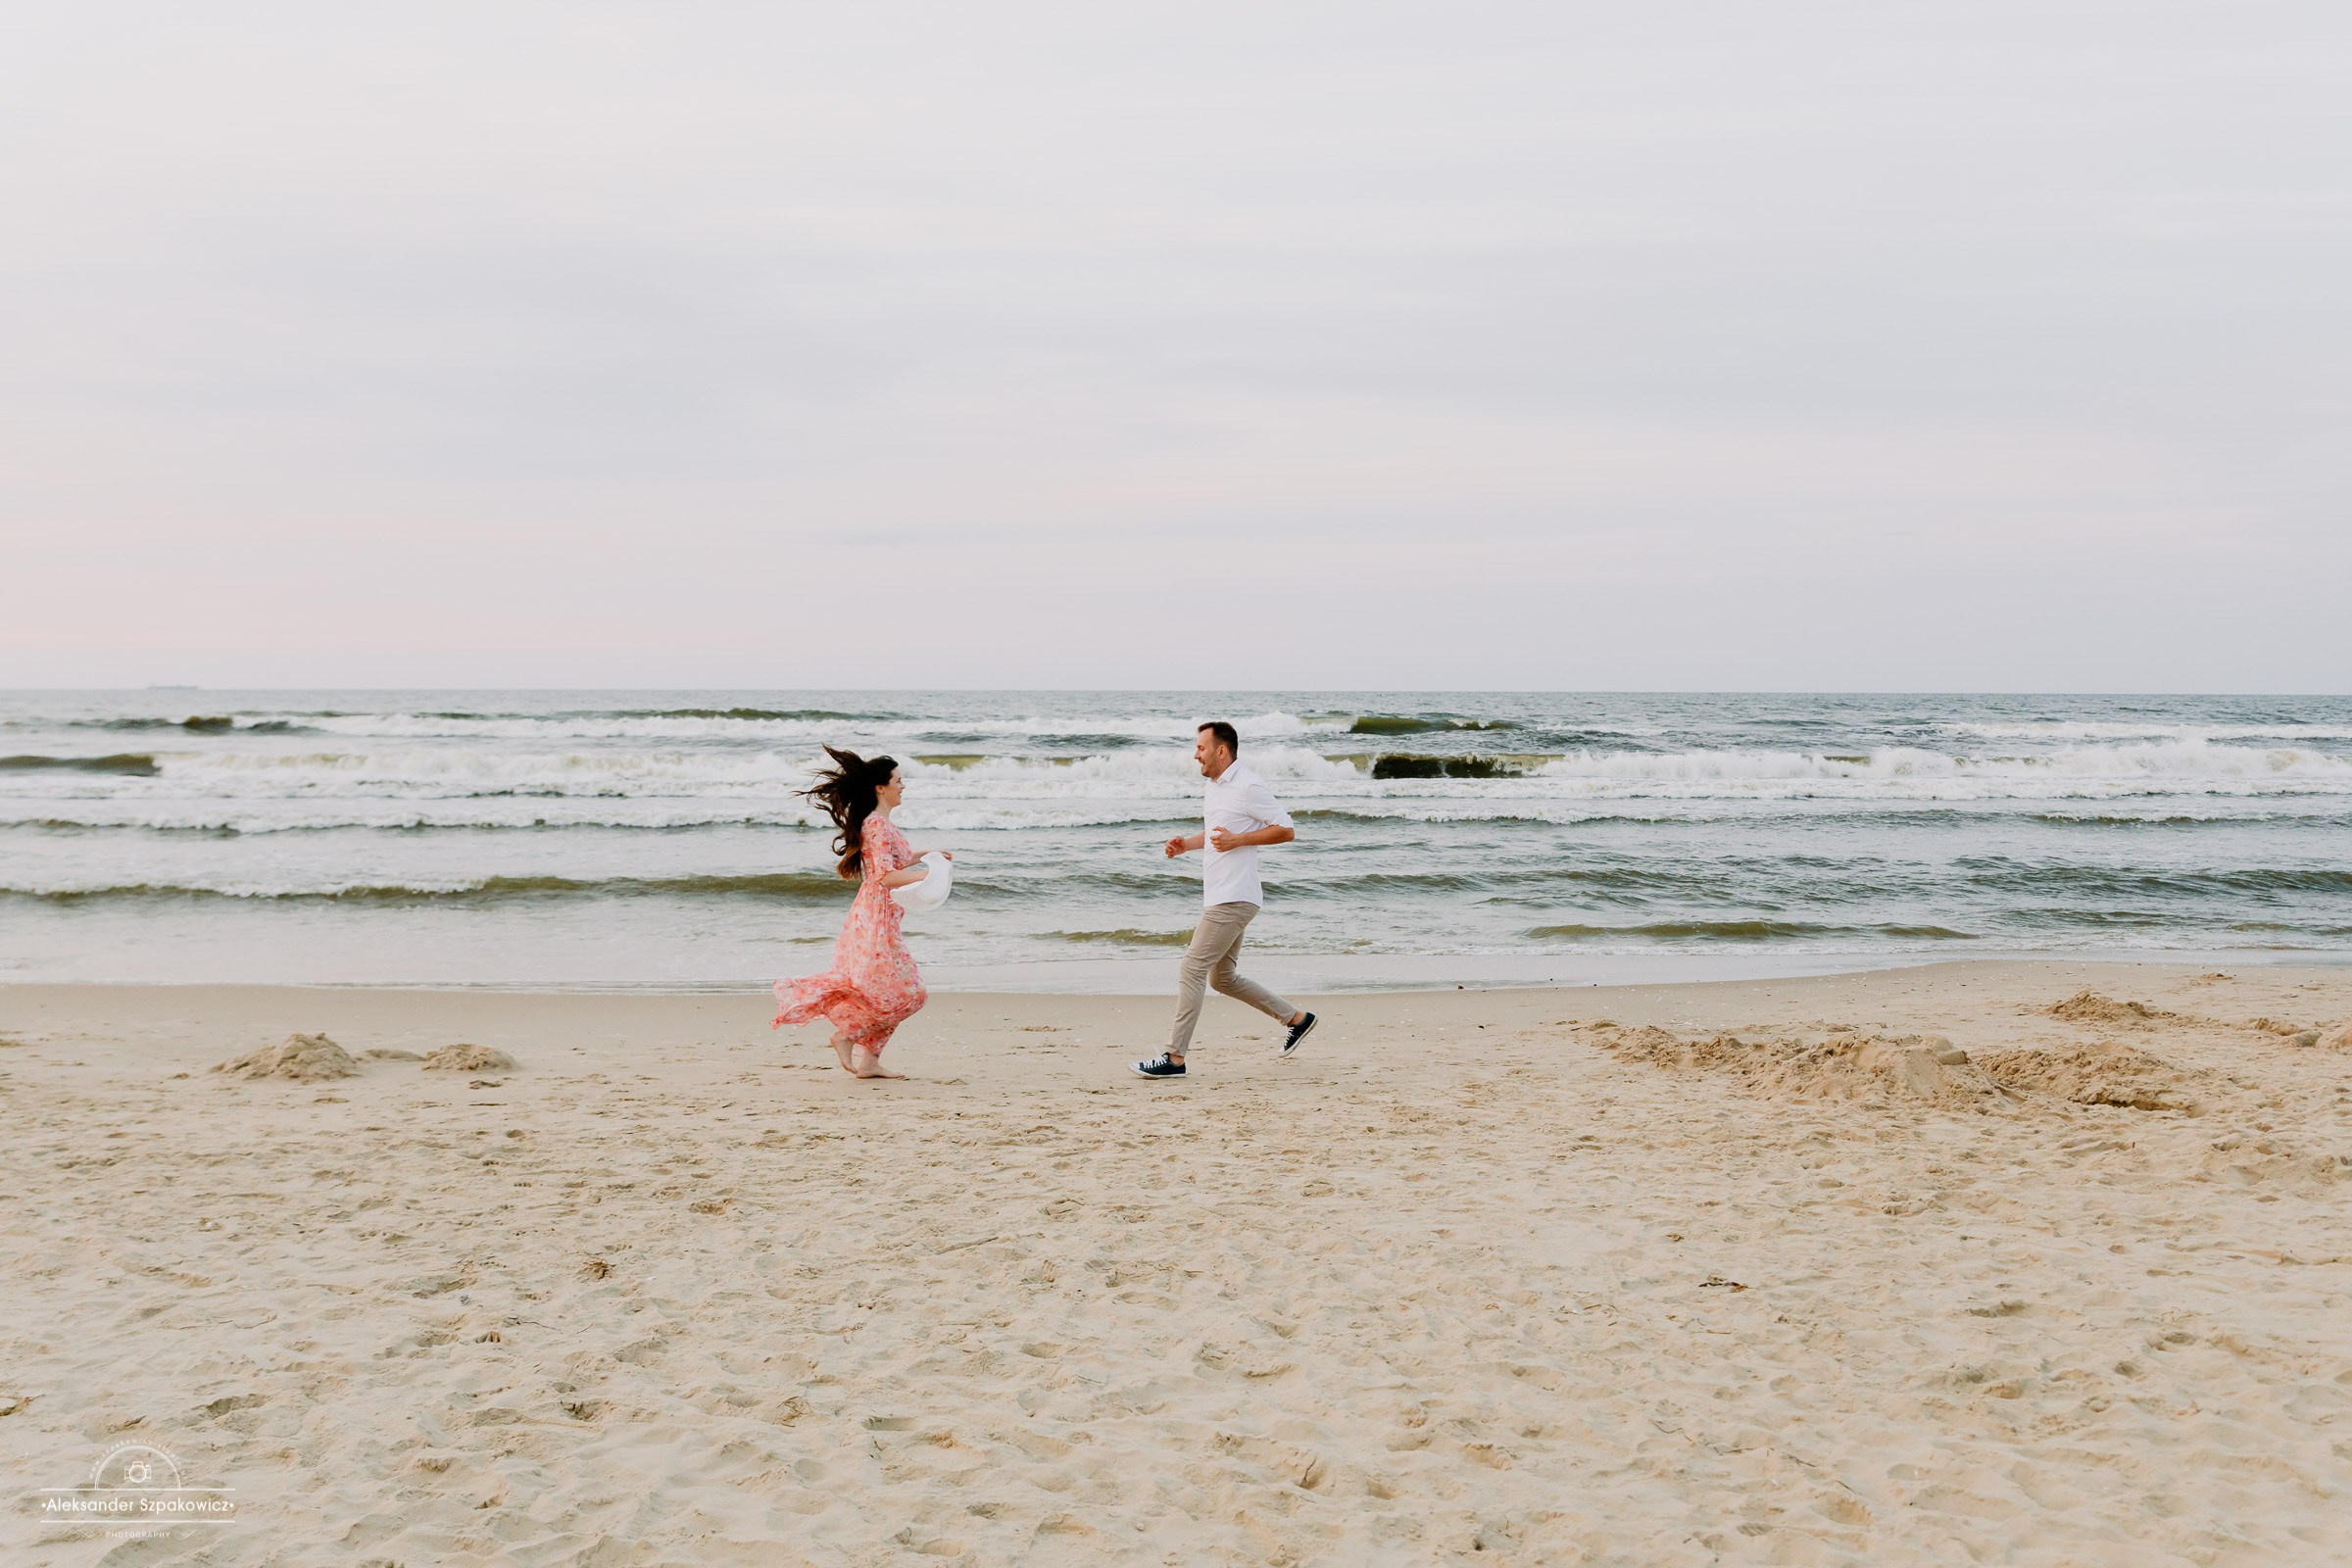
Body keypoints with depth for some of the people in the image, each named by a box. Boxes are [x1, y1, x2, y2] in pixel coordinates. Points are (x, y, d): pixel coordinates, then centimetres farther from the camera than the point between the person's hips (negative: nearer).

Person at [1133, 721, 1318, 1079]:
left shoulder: (1248, 786, -14)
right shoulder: (1214, 785, 16)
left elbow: (1286, 830, -13)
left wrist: (1238, 840, -20)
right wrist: (1186, 844, 13)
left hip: (1233, 899, -11)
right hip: (1220, 898, 11)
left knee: (1191, 971, -10)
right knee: (1223, 978, 16)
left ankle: (1175, 1058, -6)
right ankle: (1296, 1018, 27)